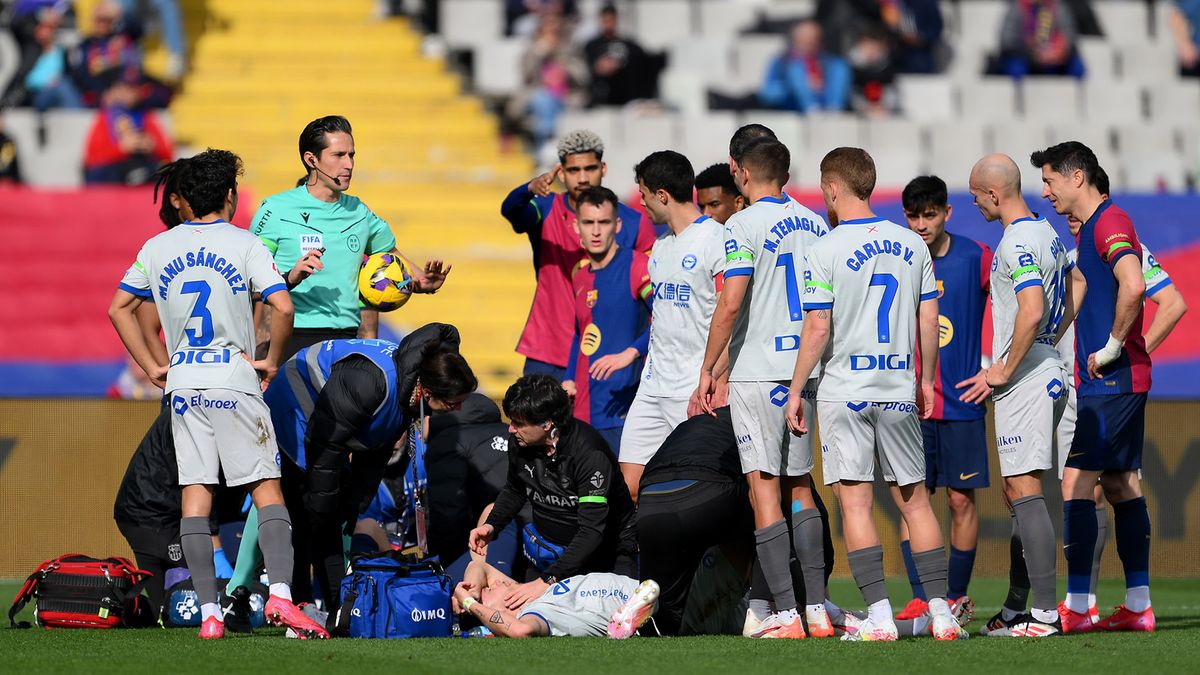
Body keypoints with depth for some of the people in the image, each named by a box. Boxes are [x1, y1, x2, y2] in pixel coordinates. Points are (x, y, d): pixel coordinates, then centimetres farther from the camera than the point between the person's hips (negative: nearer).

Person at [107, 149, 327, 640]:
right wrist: (271, 361, 0)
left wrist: (152, 367, 15)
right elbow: (283, 308, -14)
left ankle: (209, 612, -4)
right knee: (266, 486, -1)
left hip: (182, 381, 3)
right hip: (234, 379, -3)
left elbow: (119, 309, 12)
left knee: (195, 491, 2)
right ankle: (280, 594, -17)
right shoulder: (244, 245, -4)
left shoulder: (157, 248, 8)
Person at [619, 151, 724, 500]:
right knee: (630, 487, 2)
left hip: (696, 391, -8)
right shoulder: (661, 245, 17)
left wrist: (717, 384, -22)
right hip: (652, 388, 8)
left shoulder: (715, 240, -10)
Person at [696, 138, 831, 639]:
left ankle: (785, 614, -8)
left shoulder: (743, 226, -9)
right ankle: (816, 609, 10)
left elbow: (731, 303, -16)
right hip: (806, 372, 6)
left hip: (757, 372, -6)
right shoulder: (816, 225, 11)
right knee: (800, 486, 14)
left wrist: (708, 370, -9)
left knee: (764, 486, -4)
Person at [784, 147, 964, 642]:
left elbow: (818, 329, -11)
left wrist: (796, 391, -3)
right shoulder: (911, 244, 5)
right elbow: (929, 320, 8)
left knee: (855, 503, -2)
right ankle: (941, 612, 8)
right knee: (914, 500, 11)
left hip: (845, 391, -4)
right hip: (899, 390, 4)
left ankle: (879, 615, -8)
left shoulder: (826, 250, -9)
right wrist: (927, 380, 19)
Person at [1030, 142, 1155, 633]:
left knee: (1077, 482, -11)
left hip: (1110, 380, -10)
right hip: (1120, 381, 10)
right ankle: (1138, 606, 11)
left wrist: (1113, 347, -20)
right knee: (1121, 484, 10)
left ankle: (1075, 607, -13)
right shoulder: (1089, 229, 19)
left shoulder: (1109, 222, -13)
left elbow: (1133, 285, -28)